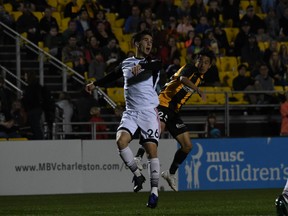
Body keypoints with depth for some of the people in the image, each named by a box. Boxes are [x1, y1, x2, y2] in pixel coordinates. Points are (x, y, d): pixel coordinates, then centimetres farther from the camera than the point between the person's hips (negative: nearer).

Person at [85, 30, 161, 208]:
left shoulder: (153, 63, 6)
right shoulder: (126, 63, 17)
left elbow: (156, 66, -19)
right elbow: (113, 75, 35)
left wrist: (141, 66, -38)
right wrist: (95, 84, 49)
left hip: (149, 111, -3)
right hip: (131, 112, 3)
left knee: (151, 150, -11)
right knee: (121, 140, -22)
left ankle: (154, 191, -3)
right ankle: (138, 175, -3)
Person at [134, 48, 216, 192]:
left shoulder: (200, 77, 17)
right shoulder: (190, 69, -9)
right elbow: (183, 79, -34)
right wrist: (199, 91, -47)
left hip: (174, 111, 9)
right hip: (164, 103, -9)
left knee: (187, 146, 6)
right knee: (158, 128, -38)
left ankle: (170, 173, 22)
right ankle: (138, 158, -41)